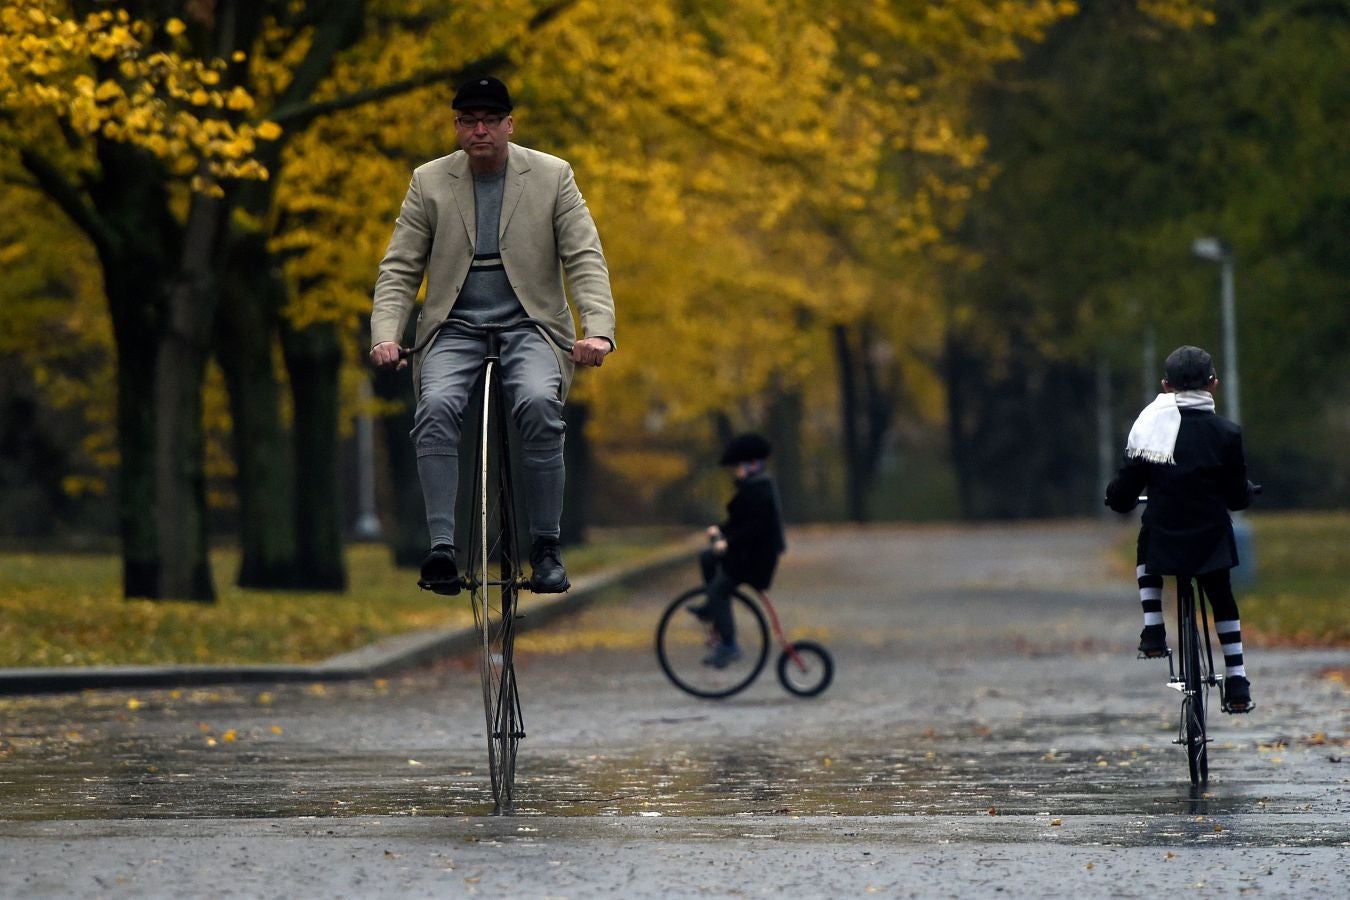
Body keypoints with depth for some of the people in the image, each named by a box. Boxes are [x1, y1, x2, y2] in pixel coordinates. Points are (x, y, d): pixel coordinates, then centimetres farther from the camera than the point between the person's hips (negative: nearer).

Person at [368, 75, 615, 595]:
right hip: (455, 329, 1)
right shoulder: (429, 182, 6)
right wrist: (385, 335, -12)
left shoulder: (552, 177, 3)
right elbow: (399, 270, 6)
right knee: (436, 405, -30)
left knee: (539, 403, -32)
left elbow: (585, 260, -2)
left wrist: (598, 332, -19)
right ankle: (442, 547, -29)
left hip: (529, 325, -1)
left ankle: (545, 547, -20)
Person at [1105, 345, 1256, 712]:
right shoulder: (1225, 433, -8)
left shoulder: (1148, 426, -5)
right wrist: (1245, 491, 22)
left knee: (1145, 556, 35)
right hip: (1210, 540, 0)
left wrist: (1116, 497, 23)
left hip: (1161, 536, 0)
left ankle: (1153, 631, 19)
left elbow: (1123, 494, -1)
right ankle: (1236, 684, 14)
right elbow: (1238, 496, -2)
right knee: (1223, 602, 20)